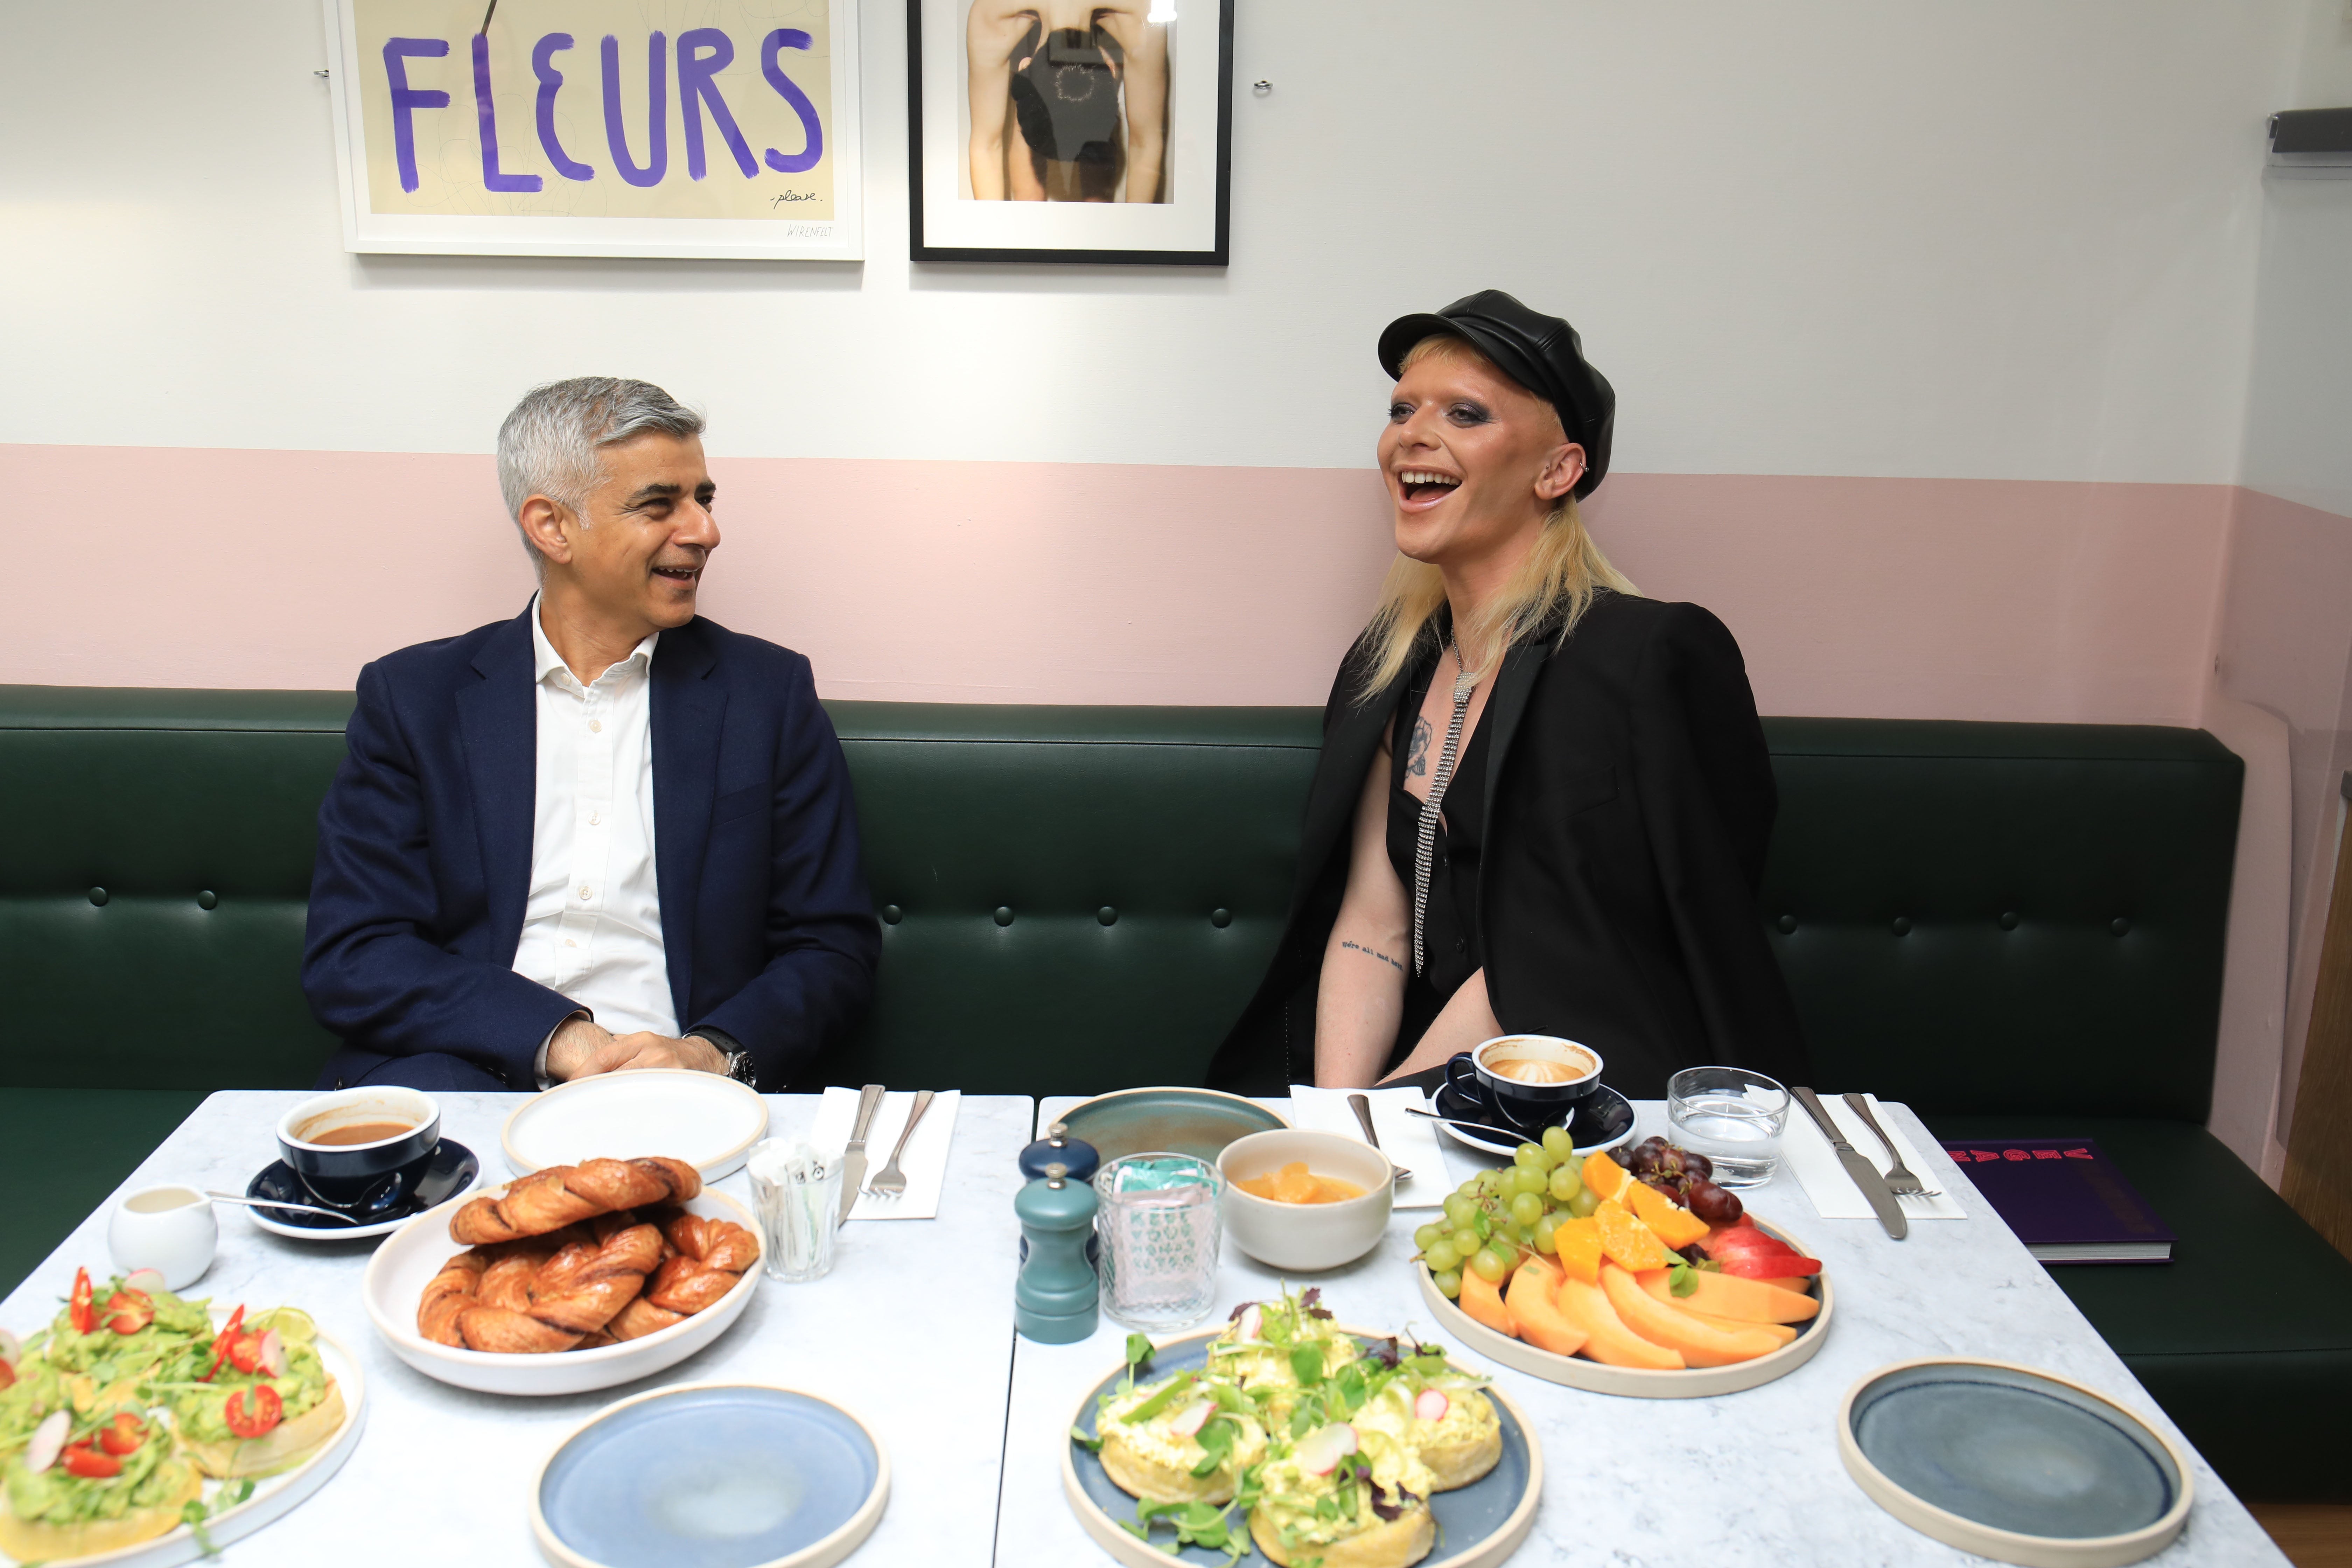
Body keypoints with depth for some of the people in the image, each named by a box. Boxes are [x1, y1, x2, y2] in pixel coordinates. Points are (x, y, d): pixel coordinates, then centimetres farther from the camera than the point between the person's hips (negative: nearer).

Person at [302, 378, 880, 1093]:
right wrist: (557, 1040, -15)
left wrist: (714, 1053, -14)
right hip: (468, 1074, -1)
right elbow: (347, 958, 1)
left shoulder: (768, 693, 8)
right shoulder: (412, 697, 8)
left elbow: (835, 950, 7)